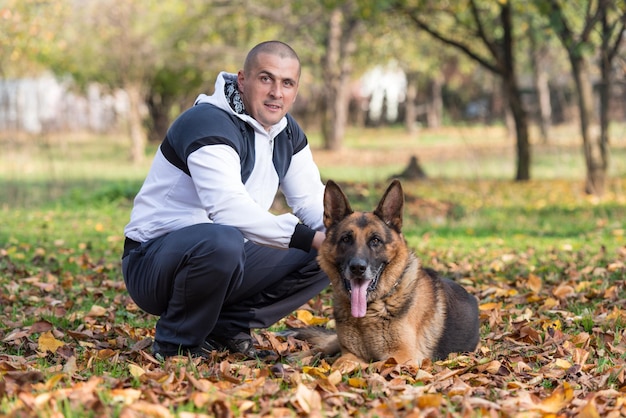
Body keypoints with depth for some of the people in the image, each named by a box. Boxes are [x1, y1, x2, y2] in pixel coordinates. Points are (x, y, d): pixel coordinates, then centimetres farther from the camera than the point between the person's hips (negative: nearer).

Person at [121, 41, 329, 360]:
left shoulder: (287, 132, 8)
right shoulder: (208, 123, -21)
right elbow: (229, 209, -33)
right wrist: (308, 238, -32)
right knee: (222, 240, -40)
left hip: (224, 260, 8)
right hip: (154, 260, -8)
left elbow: (312, 200, 10)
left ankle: (229, 327, 3)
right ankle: (175, 343, -15)